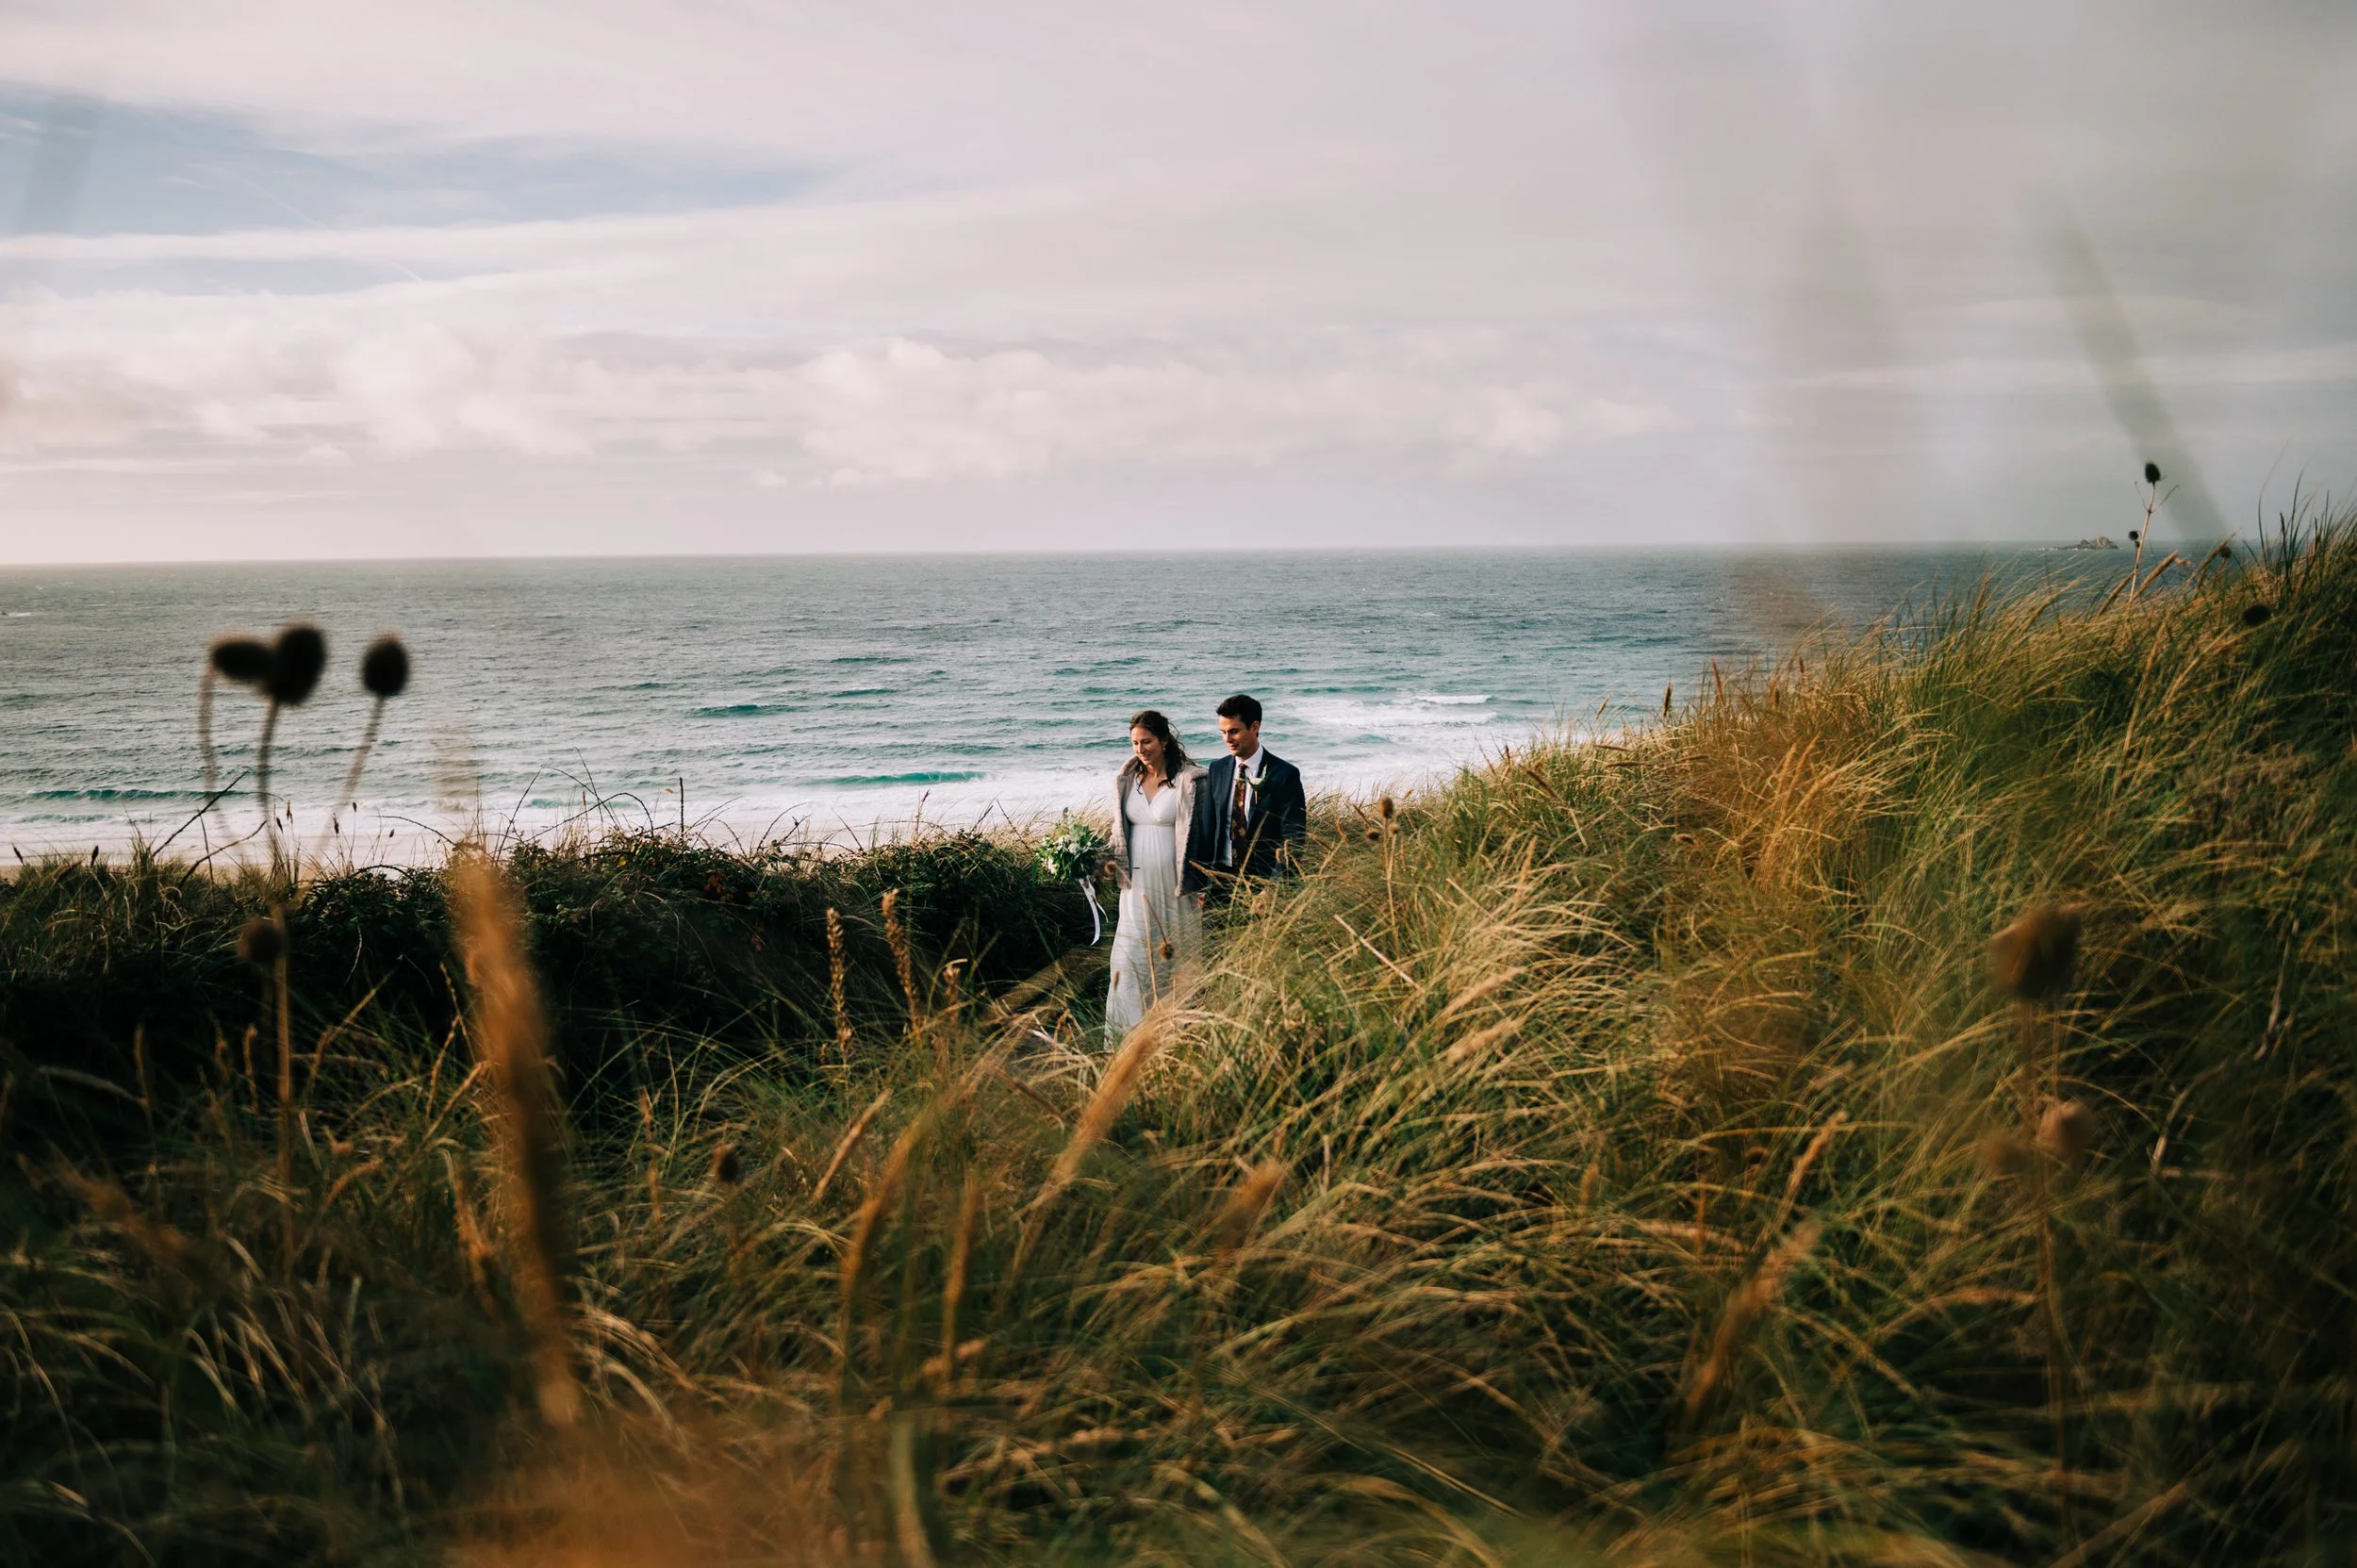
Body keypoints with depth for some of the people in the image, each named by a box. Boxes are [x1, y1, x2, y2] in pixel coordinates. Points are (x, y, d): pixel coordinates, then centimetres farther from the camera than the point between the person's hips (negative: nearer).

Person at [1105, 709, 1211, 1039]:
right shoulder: (1127, 780, 7)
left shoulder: (1189, 780, -8)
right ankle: (1128, 1034, 4)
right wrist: (1115, 869, 8)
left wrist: (1198, 886, -10)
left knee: (1176, 956, 2)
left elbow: (1199, 835, -7)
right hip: (1137, 885, 4)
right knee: (1132, 959, 0)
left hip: (1174, 887, -4)